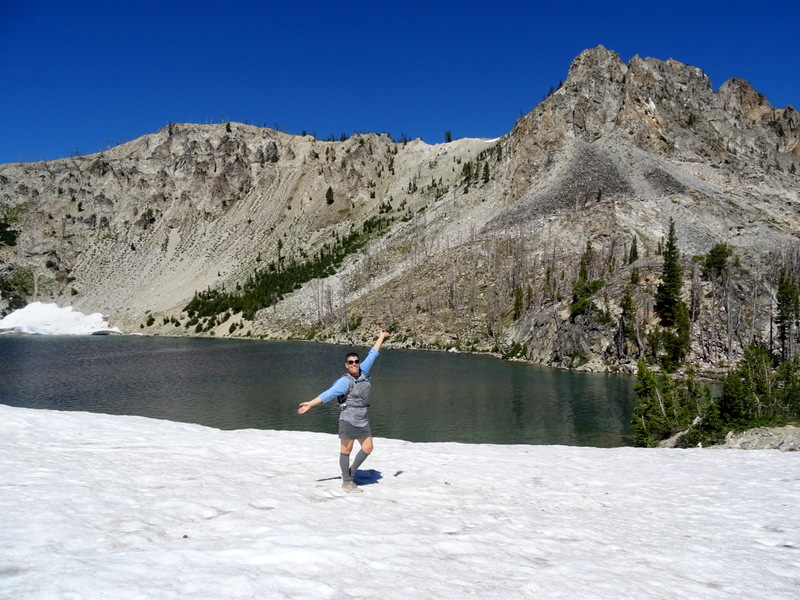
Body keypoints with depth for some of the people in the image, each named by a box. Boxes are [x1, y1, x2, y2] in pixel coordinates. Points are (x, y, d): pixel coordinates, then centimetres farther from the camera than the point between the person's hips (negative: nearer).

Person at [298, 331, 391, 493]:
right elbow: (328, 394, -20)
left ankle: (350, 473, 25)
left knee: (368, 448, 9)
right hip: (348, 420, -7)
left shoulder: (363, 372, 2)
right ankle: (347, 482, 15)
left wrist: (381, 337, 18)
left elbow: (372, 355, 10)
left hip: (363, 421, 7)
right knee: (346, 450, 3)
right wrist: (310, 404, -28)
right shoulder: (345, 381, -14)